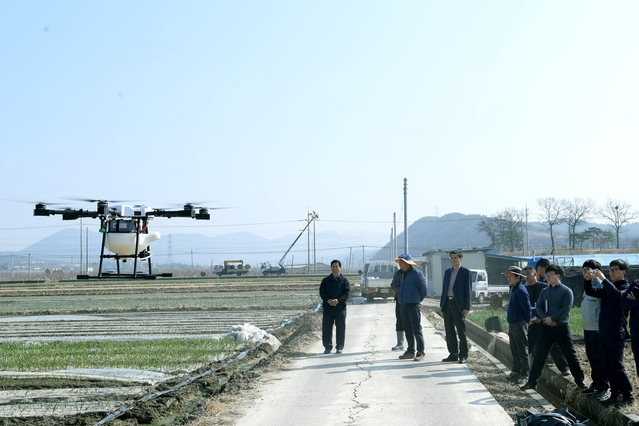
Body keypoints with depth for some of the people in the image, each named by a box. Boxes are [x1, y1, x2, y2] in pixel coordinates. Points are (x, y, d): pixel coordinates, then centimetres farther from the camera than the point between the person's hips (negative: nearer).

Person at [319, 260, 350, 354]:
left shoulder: (344, 280, 5)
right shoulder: (326, 280, 11)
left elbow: (347, 292, -3)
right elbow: (322, 292, 4)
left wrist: (338, 300, -19)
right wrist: (328, 300, -15)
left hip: (340, 307, -2)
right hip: (327, 307, 2)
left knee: (340, 328, 0)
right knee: (326, 328, 2)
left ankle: (340, 347, 8)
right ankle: (328, 347, 11)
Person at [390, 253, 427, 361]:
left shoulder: (416, 273, -9)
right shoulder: (400, 273, 13)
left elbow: (423, 290, -4)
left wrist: (417, 300, 5)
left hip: (413, 305, -7)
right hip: (402, 305, 7)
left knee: (417, 329, -5)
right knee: (407, 330, 11)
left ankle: (420, 352, -2)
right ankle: (410, 351, 18)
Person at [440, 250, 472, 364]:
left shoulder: (465, 272, -2)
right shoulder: (447, 272, 15)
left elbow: (468, 290, -6)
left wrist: (466, 307, -12)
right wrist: (441, 306, 11)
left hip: (458, 305, -6)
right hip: (447, 303, 6)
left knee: (461, 331, -1)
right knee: (449, 331, 8)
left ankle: (463, 355, 5)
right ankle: (453, 354, 16)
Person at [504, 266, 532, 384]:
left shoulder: (521, 291, -18)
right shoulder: (513, 289, 12)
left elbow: (527, 308, -18)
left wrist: (526, 321, -6)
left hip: (520, 325, -10)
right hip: (512, 324, 10)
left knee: (523, 351, -2)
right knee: (514, 351, 16)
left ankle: (524, 374, 2)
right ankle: (516, 372, 25)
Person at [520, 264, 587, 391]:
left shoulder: (566, 291, -4)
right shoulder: (544, 292, 10)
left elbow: (566, 308, -13)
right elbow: (538, 307, 5)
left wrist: (552, 318, -17)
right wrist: (545, 318, -13)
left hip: (562, 328, -4)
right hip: (546, 328, 4)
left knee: (570, 355, 2)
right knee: (539, 355, 4)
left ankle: (580, 381, 13)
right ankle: (532, 382, 10)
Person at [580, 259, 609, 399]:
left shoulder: (600, 285, -15)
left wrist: (600, 327, -19)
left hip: (597, 329, -9)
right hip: (588, 328, 9)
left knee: (600, 359, -2)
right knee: (592, 358, 16)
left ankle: (603, 387, 4)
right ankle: (595, 384, 26)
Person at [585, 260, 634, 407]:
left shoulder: (626, 287, -8)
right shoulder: (607, 287, 13)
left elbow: (617, 295, -28)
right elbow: (591, 292, 10)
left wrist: (603, 279, -29)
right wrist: (587, 280, -8)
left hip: (616, 334, -7)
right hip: (604, 332, 7)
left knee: (617, 365, -7)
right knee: (608, 365, 10)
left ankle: (628, 396, 2)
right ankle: (616, 394, 18)